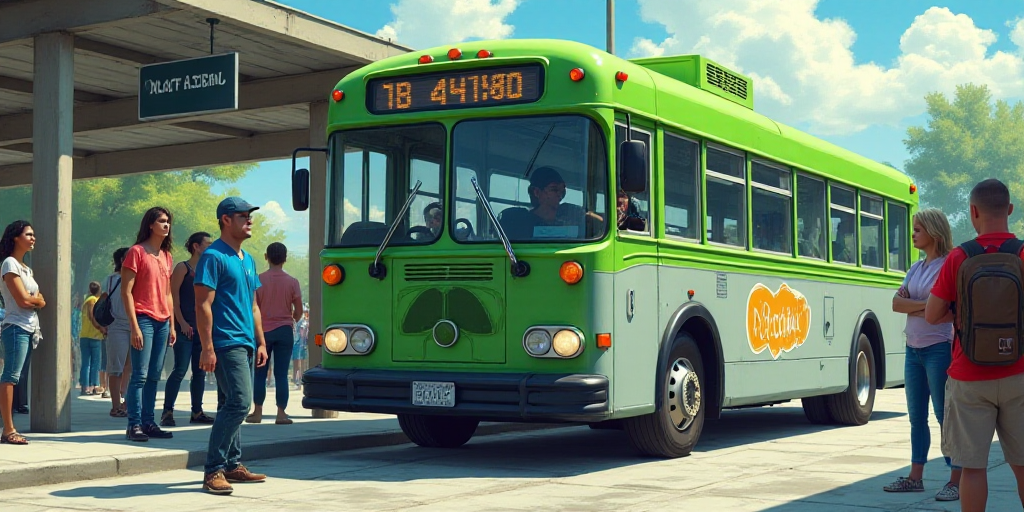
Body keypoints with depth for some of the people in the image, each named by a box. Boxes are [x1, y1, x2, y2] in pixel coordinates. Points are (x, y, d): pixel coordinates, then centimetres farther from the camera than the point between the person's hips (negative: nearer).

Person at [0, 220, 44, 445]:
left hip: (29, 329, 9)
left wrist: (34, 299, -5)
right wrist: (39, 301, 3)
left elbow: (37, 300, 16)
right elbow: (23, 300, -15)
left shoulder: (26, 268, 20)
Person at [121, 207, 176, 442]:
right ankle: (134, 425, -6)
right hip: (144, 319, -7)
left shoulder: (167, 256, 16)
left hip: (163, 322, 7)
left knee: (154, 377, 8)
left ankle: (149, 423, 12)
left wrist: (172, 325, 15)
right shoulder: (137, 252, -5)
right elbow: (126, 292, -9)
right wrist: (134, 326, -15)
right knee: (140, 376, -8)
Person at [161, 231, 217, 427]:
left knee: (200, 372, 8)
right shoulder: (183, 268, -3)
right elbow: (174, 296, -9)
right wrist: (182, 322, -16)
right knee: (180, 370, -11)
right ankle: (167, 412, -8)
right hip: (186, 327, -7)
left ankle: (197, 412, 15)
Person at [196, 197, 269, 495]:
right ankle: (213, 470, -12)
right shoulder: (214, 256, -8)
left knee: (235, 404, 12)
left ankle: (232, 465, 20)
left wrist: (260, 342, 19)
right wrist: (207, 347, -19)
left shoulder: (247, 260, 19)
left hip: (245, 344, 9)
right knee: (240, 403, -16)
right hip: (226, 343, -9)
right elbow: (203, 305, -14)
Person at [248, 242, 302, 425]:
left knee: (260, 374, 7)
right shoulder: (292, 282, -2)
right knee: (281, 374, 2)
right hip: (285, 331, 0)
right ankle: (281, 413, 0)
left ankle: (257, 412, 9)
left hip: (263, 330, 0)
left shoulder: (259, 280, -5)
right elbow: (298, 311, 1)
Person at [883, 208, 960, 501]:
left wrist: (911, 305, -9)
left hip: (939, 349, -8)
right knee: (917, 417, 12)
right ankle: (915, 477, 19)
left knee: (945, 416, -4)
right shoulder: (916, 268, 13)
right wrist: (924, 304, -11)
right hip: (913, 349, 8)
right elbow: (896, 304, 2)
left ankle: (956, 481, 2)